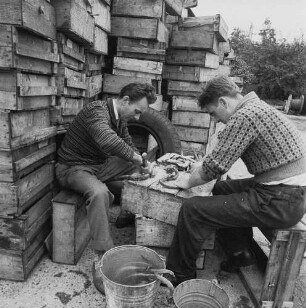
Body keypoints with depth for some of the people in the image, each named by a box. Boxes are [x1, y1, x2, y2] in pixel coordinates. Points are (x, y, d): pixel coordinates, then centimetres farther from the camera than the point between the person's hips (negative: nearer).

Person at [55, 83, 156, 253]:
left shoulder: (120, 119, 5)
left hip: (100, 165, 9)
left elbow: (129, 146, 10)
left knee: (140, 169, 3)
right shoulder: (97, 111, -25)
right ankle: (104, 250, -23)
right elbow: (109, 142, -45)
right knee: (99, 192, -37)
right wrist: (134, 156, -29)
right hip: (74, 168, -8)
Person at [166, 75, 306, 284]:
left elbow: (215, 166, -19)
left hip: (280, 201, -11)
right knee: (222, 188, 26)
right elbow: (224, 155, 21)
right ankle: (240, 252, 27)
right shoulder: (256, 107, 13)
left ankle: (180, 275, 10)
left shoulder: (245, 116, -19)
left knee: (193, 209, -12)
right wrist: (201, 167, 14)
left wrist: (188, 182, -2)